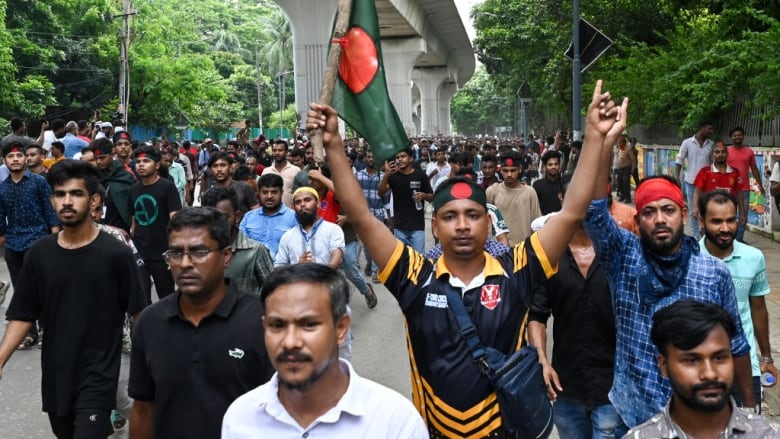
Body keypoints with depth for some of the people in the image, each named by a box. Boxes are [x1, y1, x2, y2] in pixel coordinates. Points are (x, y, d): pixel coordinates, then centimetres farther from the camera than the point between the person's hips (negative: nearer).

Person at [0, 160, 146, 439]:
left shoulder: (116, 254, -13)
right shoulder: (39, 254, -1)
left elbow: (138, 312, -8)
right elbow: (23, 315, 3)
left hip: (98, 376, -5)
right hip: (55, 374, 5)